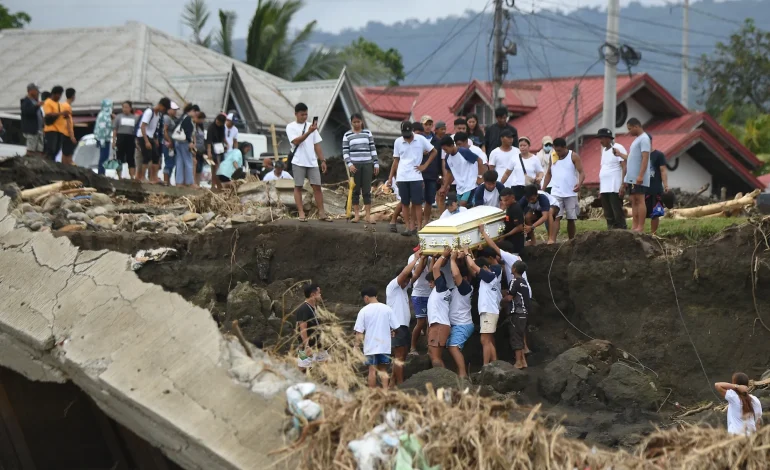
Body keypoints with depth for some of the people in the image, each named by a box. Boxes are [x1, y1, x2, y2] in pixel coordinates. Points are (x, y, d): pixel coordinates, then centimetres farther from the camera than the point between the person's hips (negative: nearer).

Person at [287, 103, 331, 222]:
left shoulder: (311, 126, 13)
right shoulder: (291, 127, 0)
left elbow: (317, 145, 14)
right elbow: (296, 141, -16)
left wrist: (323, 160, 8)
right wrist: (309, 132, -25)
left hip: (312, 162, 4)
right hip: (298, 162, -4)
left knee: (317, 186, 0)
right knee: (298, 186, -1)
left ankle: (321, 213, 1)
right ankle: (301, 213, 1)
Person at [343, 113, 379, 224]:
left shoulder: (368, 133, 9)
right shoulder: (347, 135, 5)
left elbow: (373, 149, 9)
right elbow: (345, 152, 2)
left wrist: (376, 164, 4)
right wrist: (349, 164, -12)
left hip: (367, 164, 1)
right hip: (354, 165, -1)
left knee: (367, 191, -2)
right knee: (355, 191, 2)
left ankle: (368, 215, -1)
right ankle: (356, 215, 6)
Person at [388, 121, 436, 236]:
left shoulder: (420, 140, -1)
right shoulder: (398, 142, 5)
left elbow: (433, 152, 8)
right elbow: (396, 160, 12)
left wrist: (425, 166, 1)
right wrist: (390, 177, 9)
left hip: (416, 177, -2)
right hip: (402, 178, 2)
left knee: (417, 203, -3)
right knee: (405, 203, 3)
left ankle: (418, 227, 1)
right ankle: (408, 227, 9)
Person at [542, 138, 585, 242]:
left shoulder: (573, 156, -4)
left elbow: (581, 173, -10)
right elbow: (549, 173, 16)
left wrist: (579, 184, -30)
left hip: (571, 193, -1)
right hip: (556, 193, 1)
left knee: (571, 219, 6)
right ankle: (552, 240, -20)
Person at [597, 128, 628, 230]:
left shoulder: (618, 148, -6)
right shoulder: (604, 150, 19)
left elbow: (624, 167, -12)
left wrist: (623, 185, -19)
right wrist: (600, 188, 18)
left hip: (615, 188, -8)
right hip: (604, 189, 8)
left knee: (618, 214, -9)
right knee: (608, 215, 8)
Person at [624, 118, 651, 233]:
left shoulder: (644, 139, -9)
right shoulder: (637, 139, 21)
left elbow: (645, 158, -18)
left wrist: (640, 175, -25)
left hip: (639, 179, -10)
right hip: (631, 178, 10)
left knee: (639, 200, -10)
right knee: (634, 202, 6)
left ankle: (640, 227, -12)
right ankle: (635, 227, 6)